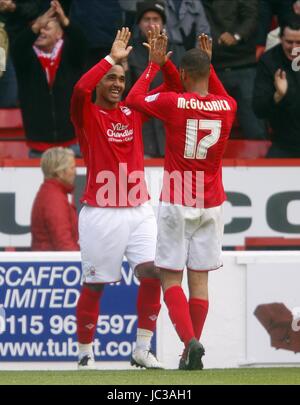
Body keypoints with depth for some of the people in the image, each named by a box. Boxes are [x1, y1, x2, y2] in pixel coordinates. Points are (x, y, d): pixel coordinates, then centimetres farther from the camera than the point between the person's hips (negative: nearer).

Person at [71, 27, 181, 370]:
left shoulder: (133, 111, 11)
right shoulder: (87, 114, -2)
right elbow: (81, 88, -25)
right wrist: (112, 58, -21)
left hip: (139, 210, 4)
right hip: (101, 212, -4)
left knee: (152, 274, -9)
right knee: (94, 286, 1)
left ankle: (142, 349, 1)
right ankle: (85, 353, 14)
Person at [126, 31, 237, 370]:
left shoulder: (172, 103, -12)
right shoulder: (227, 107, -1)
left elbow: (133, 98, 6)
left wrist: (154, 65, 14)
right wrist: (209, 64, 26)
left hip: (176, 205, -4)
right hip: (211, 204, 4)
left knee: (170, 278, 1)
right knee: (199, 280, 8)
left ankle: (191, 341, -19)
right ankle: (191, 353, 10)